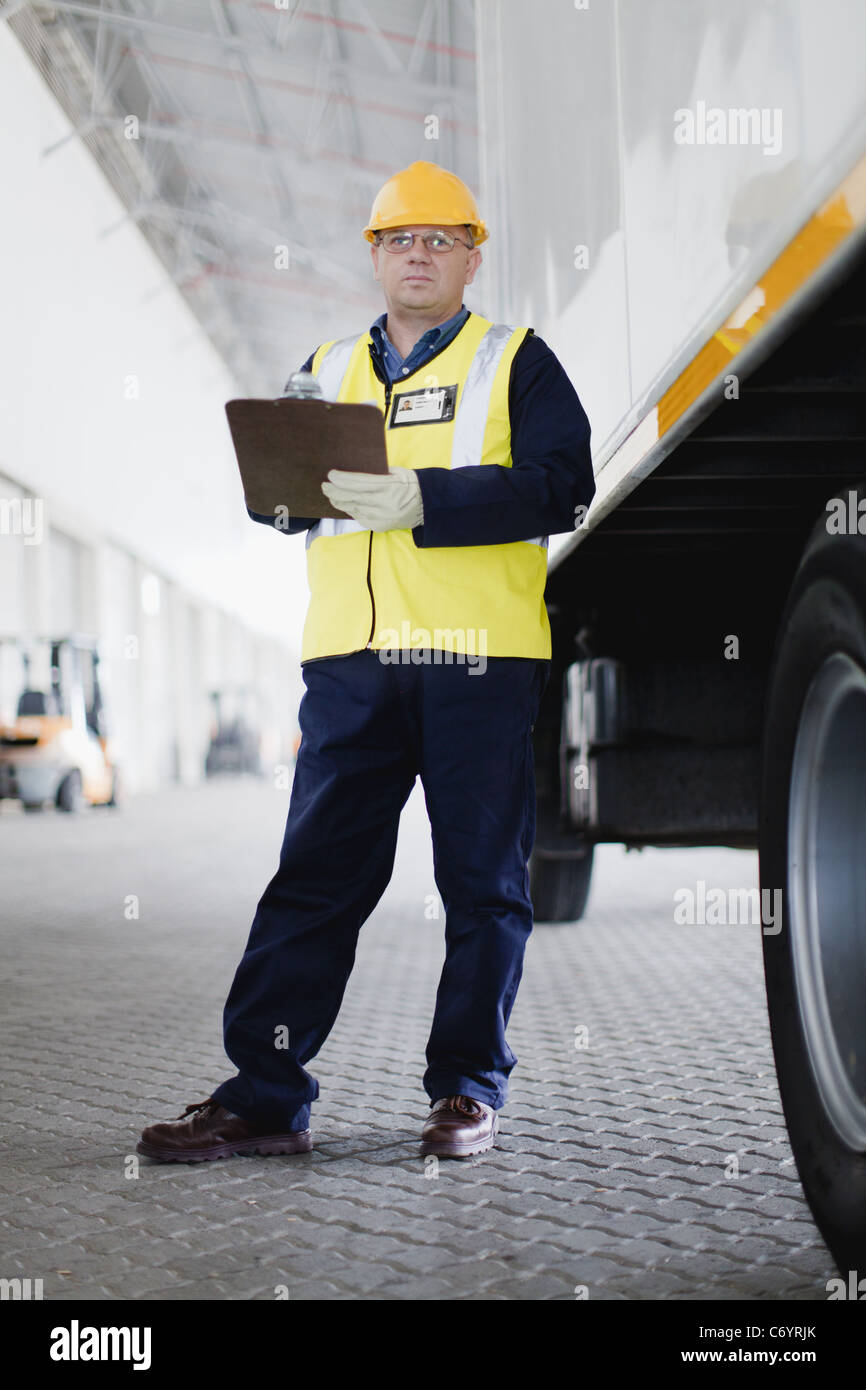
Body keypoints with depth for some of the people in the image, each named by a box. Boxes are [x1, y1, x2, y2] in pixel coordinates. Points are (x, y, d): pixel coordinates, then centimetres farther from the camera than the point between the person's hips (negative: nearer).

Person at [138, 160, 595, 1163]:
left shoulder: (516, 363, 9)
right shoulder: (331, 369, 21)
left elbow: (558, 486, -6)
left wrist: (419, 499, -17)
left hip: (478, 661, -2)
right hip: (350, 658, 3)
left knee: (483, 884, 2)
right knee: (313, 879, 0)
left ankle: (469, 1089, 13)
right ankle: (263, 1096, 3)